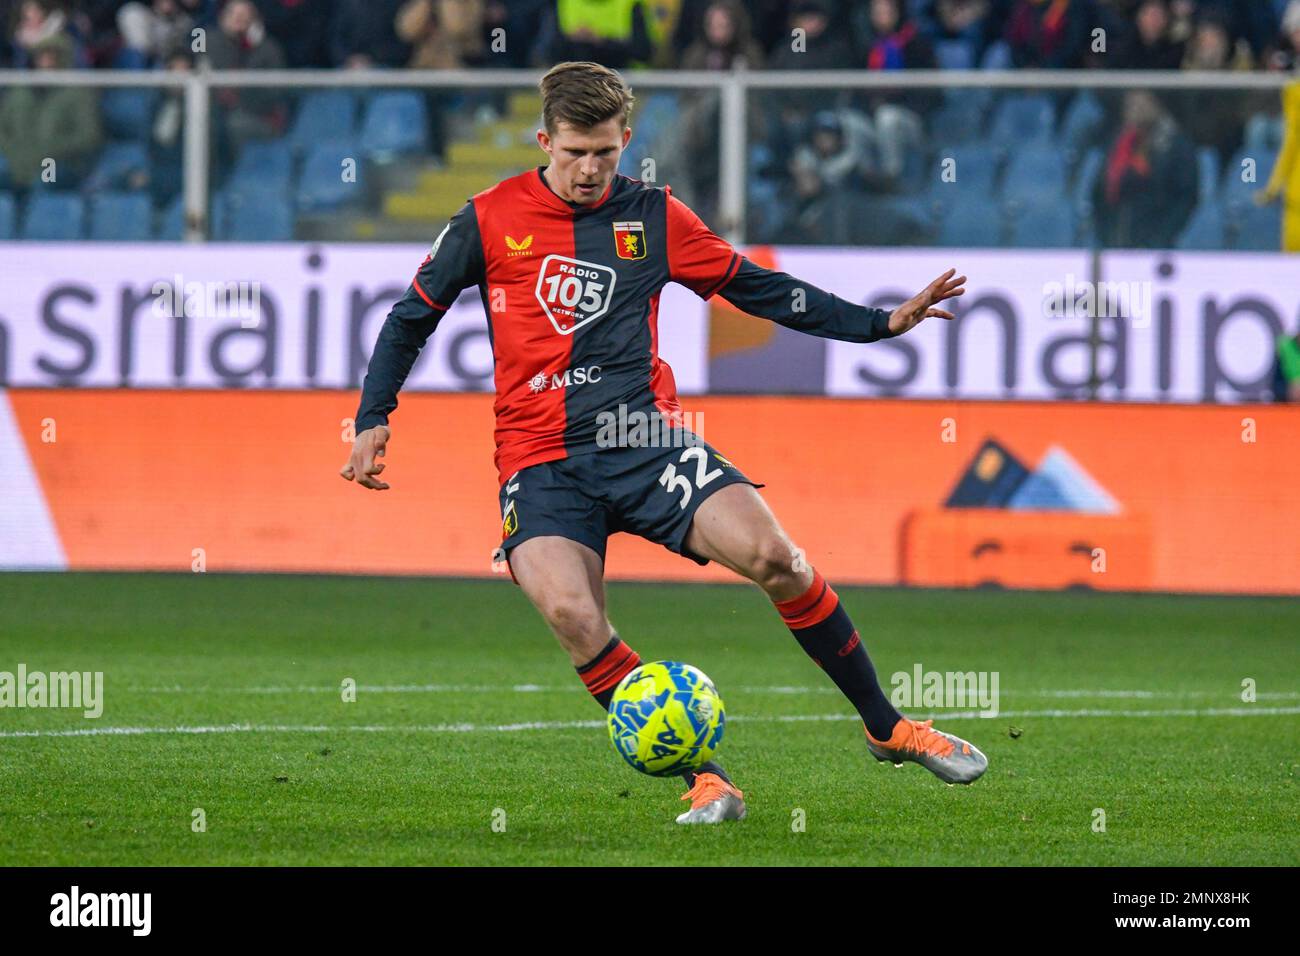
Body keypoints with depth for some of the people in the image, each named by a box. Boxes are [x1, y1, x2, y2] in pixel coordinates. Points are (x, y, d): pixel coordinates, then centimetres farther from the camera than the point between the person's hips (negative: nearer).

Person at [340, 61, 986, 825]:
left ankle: (887, 728, -1)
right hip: (543, 463, -1)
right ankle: (705, 782, -18)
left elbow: (756, 288, 15)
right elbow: (413, 317, 13)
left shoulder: (654, 218, 7)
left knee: (773, 555, -20)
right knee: (570, 611, -28)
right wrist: (374, 419, 3)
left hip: (646, 440, 1)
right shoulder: (491, 221, 3)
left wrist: (882, 323, 11)